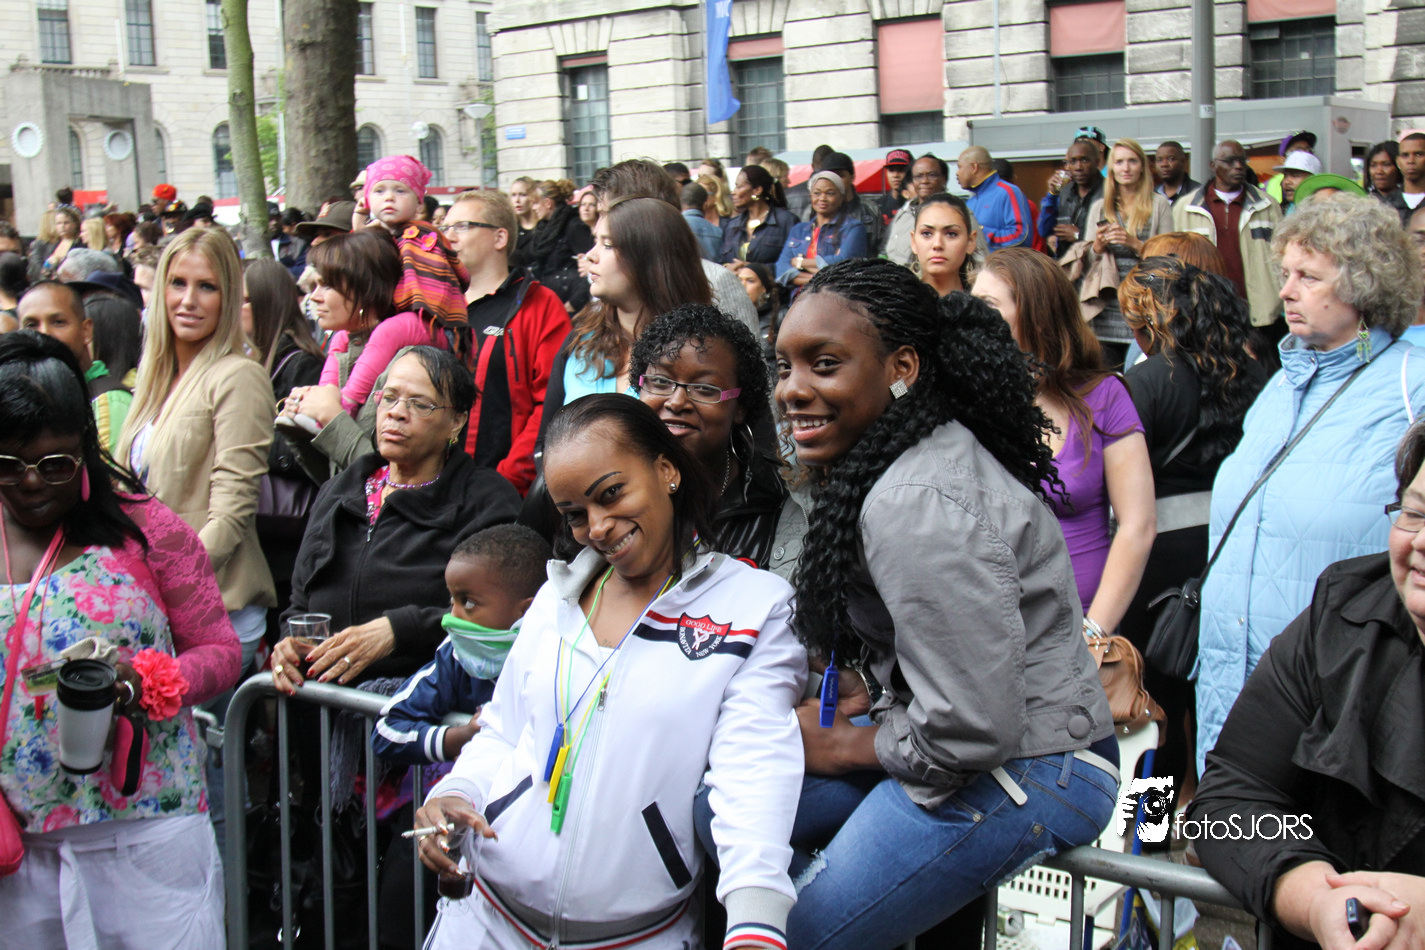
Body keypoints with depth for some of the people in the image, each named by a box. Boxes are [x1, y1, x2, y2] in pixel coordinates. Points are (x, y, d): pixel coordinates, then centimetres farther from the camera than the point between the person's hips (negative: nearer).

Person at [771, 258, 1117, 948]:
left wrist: (840, 748, -11)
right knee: (724, 812, 9)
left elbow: (971, 730, -27)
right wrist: (858, 688, 4)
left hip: (1019, 772, -10)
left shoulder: (921, 506, -28)